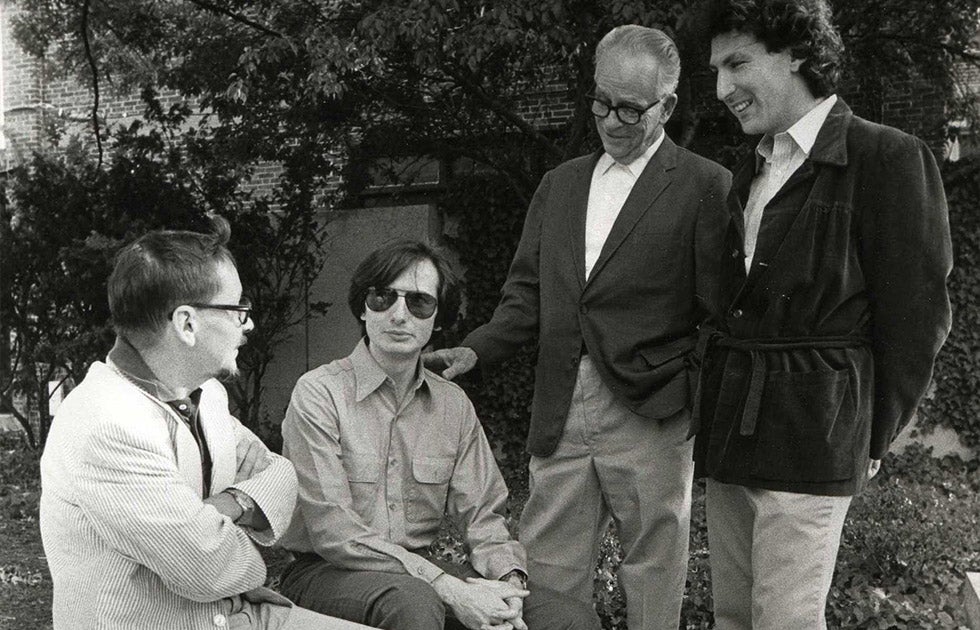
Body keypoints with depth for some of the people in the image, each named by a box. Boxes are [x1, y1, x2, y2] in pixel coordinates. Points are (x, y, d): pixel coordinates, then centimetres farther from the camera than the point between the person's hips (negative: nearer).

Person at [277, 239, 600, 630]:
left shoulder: (454, 405, 7)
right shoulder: (319, 393, -10)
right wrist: (448, 588, -24)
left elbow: (481, 514, 5)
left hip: (422, 570, 5)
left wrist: (508, 580, -17)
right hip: (329, 571, -4)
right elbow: (333, 532, -18)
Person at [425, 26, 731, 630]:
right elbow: (527, 295, 15)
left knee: (654, 575, 7)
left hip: (648, 415, -4)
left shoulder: (706, 186, -1)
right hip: (560, 412, 5)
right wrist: (475, 350, 0)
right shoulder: (560, 183, 15)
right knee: (548, 574, 9)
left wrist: (705, 413, -14)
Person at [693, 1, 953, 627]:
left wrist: (872, 439, -2)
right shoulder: (750, 171, 14)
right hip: (729, 430, 7)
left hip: (809, 438, -7)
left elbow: (917, 317, -7)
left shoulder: (889, 158, -7)